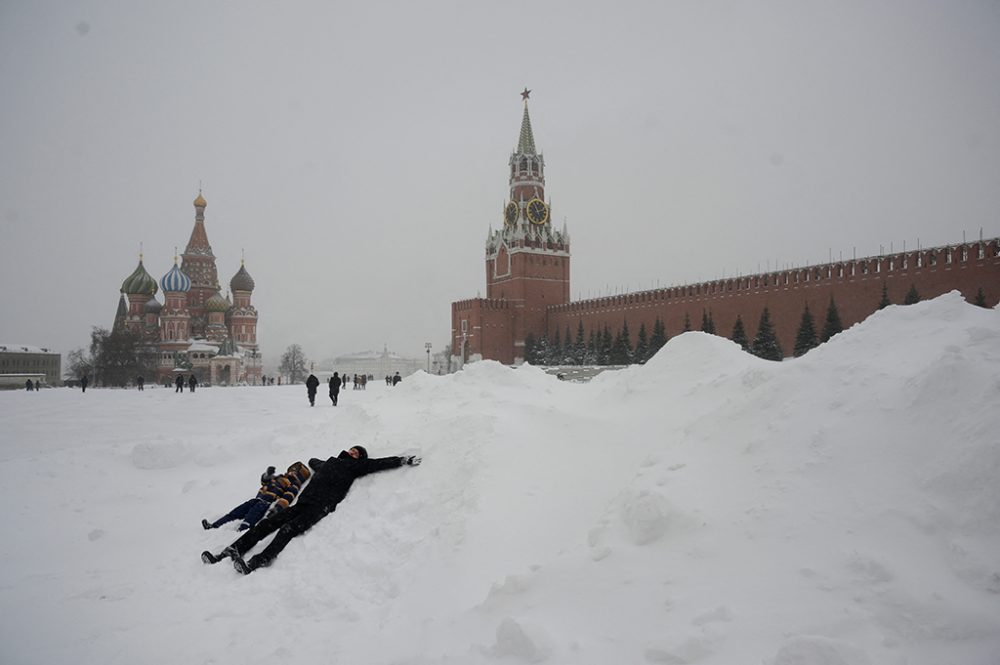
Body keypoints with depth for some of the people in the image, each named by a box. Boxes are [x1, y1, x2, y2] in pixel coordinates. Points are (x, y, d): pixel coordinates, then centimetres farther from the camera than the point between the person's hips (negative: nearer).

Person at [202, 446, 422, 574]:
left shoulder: (354, 467, 14)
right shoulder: (330, 463, 32)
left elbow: (378, 464, 6)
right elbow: (313, 461, 52)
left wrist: (404, 460, 4)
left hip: (320, 508, -7)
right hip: (302, 503, 7)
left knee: (287, 530, -30)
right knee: (266, 524, -9)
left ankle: (256, 563, -48)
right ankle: (231, 552, -17)